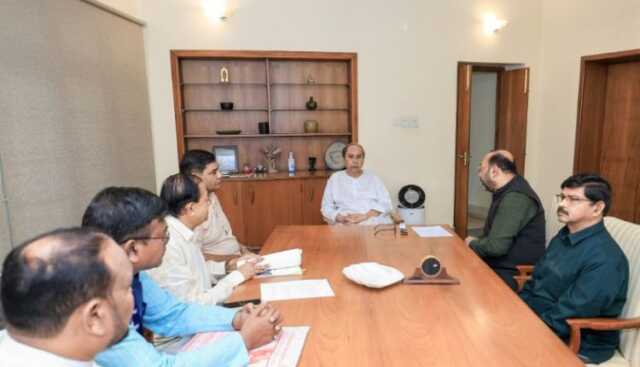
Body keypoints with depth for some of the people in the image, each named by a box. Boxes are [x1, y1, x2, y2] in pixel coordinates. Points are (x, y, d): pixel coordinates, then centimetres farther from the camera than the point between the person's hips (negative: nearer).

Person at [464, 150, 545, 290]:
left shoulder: (516, 198, -22)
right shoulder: (507, 192, 13)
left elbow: (496, 246, -28)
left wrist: (472, 243, -9)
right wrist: (478, 242, -2)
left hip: (512, 275, -9)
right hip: (499, 267, 9)